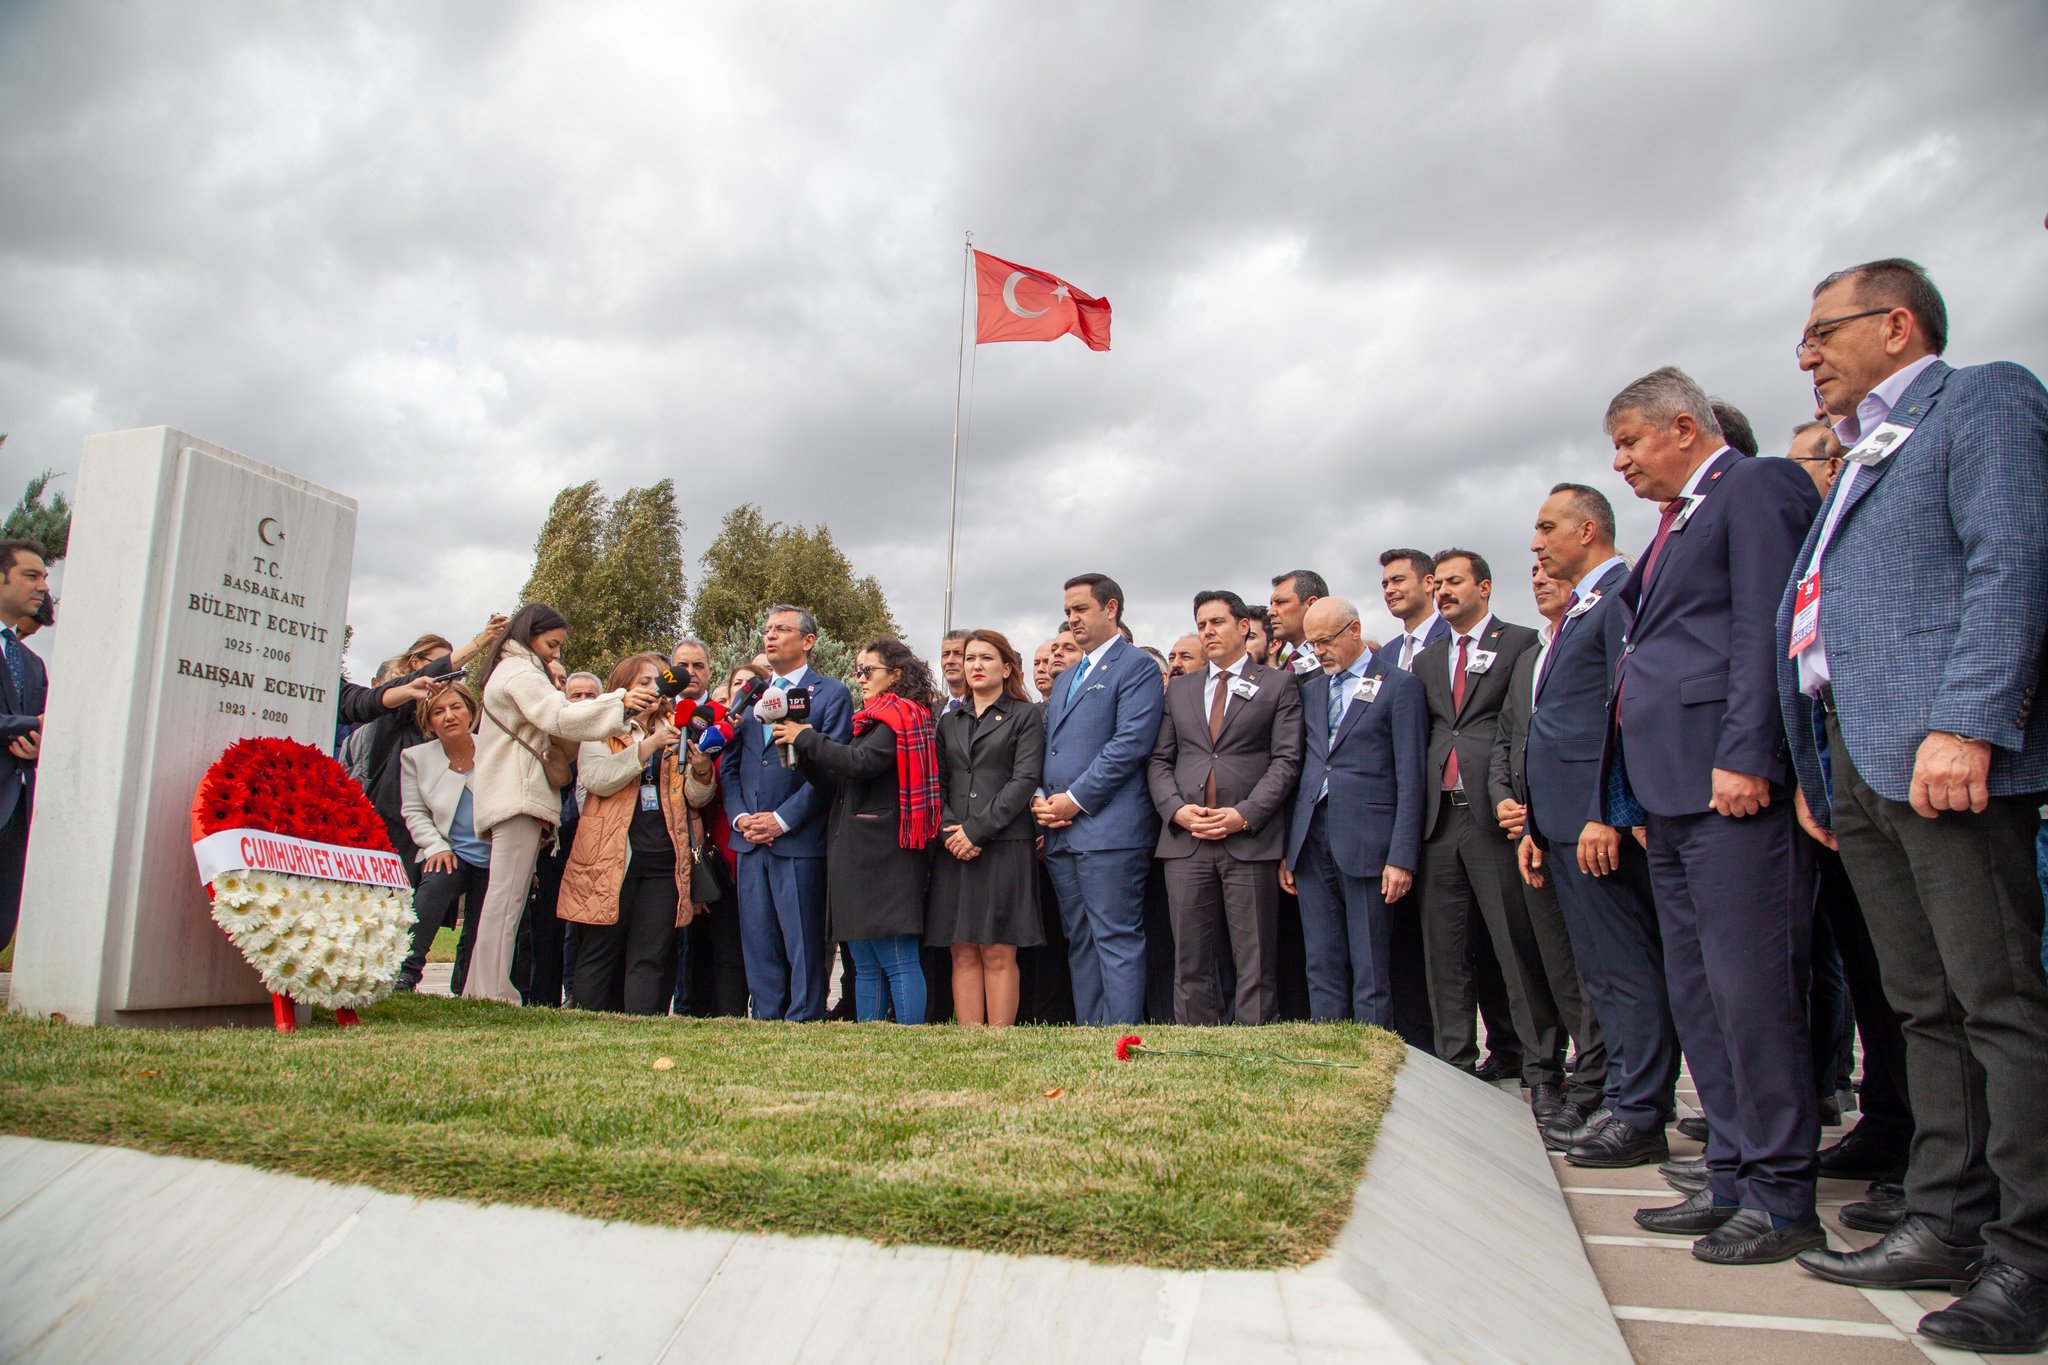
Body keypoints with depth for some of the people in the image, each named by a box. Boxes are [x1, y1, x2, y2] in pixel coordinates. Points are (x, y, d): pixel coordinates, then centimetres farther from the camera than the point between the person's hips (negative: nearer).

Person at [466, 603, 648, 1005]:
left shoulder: (511, 671, 30)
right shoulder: (521, 672, -4)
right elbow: (558, 718, -19)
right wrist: (619, 701, -25)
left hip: (514, 796, 10)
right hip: (519, 795, -10)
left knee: (503, 897, 6)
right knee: (508, 896, -14)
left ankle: (478, 990, 5)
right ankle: (494, 994, -16)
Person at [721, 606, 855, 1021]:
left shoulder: (832, 695, 1)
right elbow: (728, 765, 15)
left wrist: (782, 820, -13)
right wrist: (739, 817, -1)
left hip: (799, 839, -5)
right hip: (749, 840, 5)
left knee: (804, 946, -2)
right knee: (758, 944, 8)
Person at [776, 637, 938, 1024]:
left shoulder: (901, 715, -5)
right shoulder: (873, 719, 23)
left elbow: (862, 762, -20)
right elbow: (839, 785, 18)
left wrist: (807, 738, -9)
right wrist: (802, 750, 5)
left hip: (884, 853, -10)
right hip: (858, 854, 10)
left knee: (897, 961, -9)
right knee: (866, 965, 10)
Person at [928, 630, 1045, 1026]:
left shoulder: (1025, 716, 5)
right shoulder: (949, 722, 19)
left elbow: (1025, 780, -6)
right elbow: (936, 783, 12)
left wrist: (976, 829, -12)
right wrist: (949, 830, -7)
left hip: (1004, 845, -4)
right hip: (954, 850, 4)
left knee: (998, 954, -5)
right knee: (963, 953, 3)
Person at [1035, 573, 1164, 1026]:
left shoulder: (1136, 667, -3)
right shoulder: (1065, 679, 24)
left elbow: (1131, 743, -14)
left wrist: (1076, 800, -15)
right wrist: (1040, 799, 4)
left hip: (1110, 830, -8)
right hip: (1060, 831, 8)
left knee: (1117, 941, -6)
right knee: (1080, 943, 11)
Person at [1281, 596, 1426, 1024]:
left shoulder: (1399, 686, 1)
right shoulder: (1309, 691, 18)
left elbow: (1411, 779, -4)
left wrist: (1402, 857, -11)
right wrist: (1287, 850, 9)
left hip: (1366, 842, -5)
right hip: (1311, 840, 5)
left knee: (1371, 973, -1)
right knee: (1322, 969, 8)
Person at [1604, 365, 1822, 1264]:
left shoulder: (1758, 486, -3)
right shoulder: (1677, 522, 25)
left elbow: (1765, 630, -14)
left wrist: (1744, 757, -21)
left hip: (1733, 784, -10)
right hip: (1674, 792, 10)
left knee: (1751, 987, -7)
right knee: (1696, 994, 11)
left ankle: (1782, 1198, 2)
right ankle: (1734, 1179, 19)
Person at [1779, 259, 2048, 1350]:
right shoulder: (1863, 457, 28)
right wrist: (1813, 767, 19)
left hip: (1944, 756, -9)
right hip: (1856, 762, 9)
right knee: (1926, 1009, 11)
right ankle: (1948, 1221, 17)